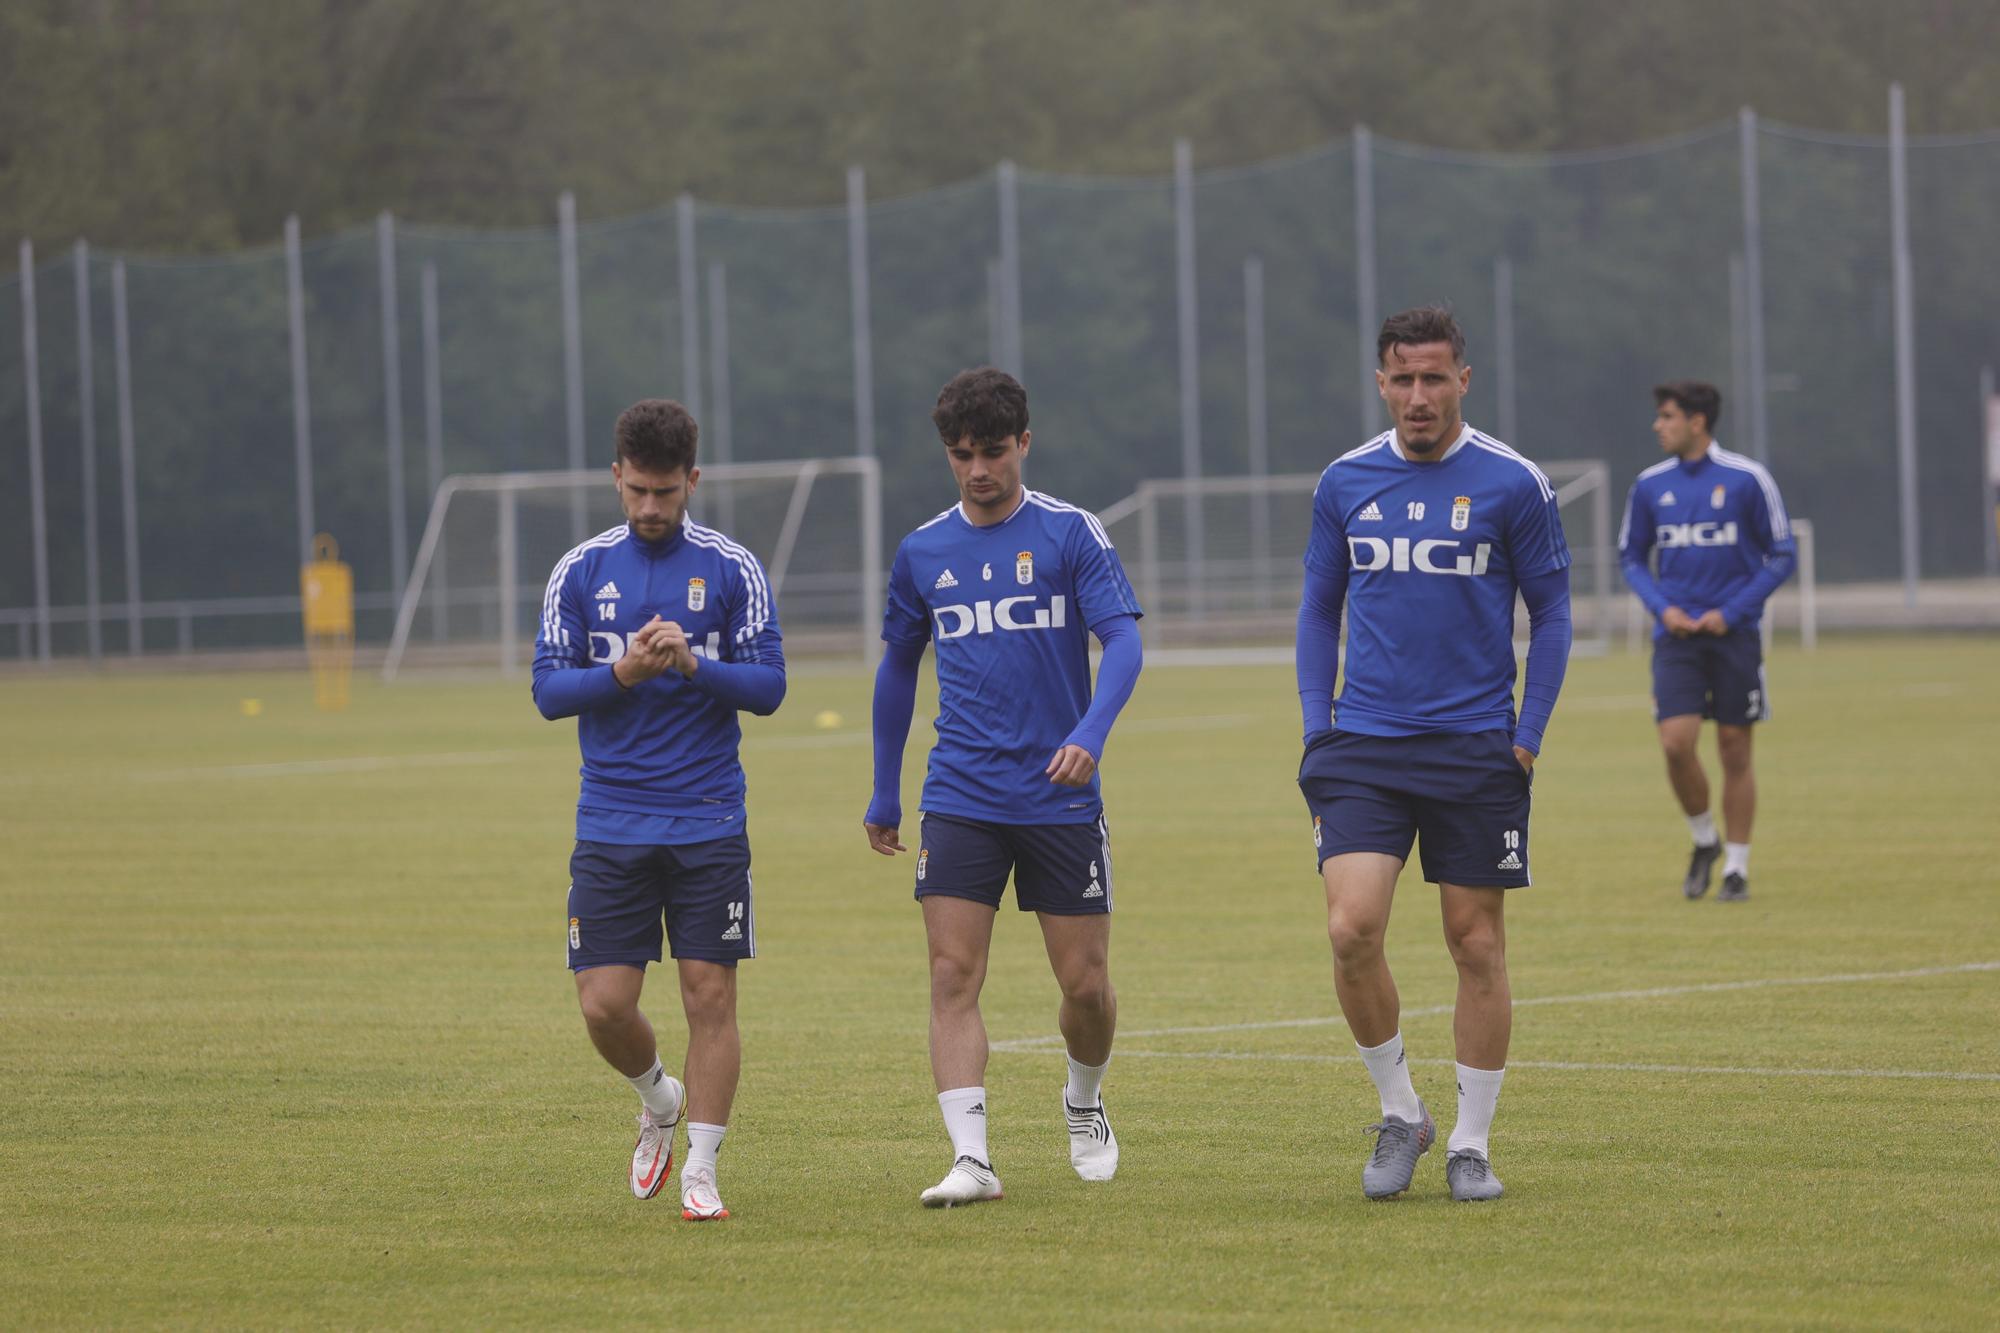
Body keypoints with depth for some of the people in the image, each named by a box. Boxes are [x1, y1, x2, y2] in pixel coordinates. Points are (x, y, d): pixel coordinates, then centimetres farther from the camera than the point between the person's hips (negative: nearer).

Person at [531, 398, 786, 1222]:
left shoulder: (732, 570, 1)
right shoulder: (580, 571, 5)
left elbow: (768, 686, -1)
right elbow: (549, 690, 2)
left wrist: (692, 664, -18)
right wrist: (622, 671, -16)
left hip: (709, 823, -1)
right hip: (609, 826, 1)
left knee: (710, 993, -4)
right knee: (604, 1005, -3)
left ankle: (699, 1173, 4)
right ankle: (659, 1102, 28)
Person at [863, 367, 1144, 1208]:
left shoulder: (1070, 533, -3)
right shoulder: (922, 552, 8)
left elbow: (1122, 640, -11)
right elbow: (898, 666, 20)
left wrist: (1091, 733, -29)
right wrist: (883, 792, 21)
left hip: (1062, 795, -2)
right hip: (960, 800, 2)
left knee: (1086, 984, 3)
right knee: (953, 977, -11)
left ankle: (1084, 1106, 32)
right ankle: (971, 1159, -15)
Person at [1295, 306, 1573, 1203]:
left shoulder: (1512, 484, -3)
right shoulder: (1345, 482, 5)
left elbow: (1550, 614, 3)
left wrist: (1528, 737, -4)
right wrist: (1317, 723, 5)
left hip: (1476, 751, -1)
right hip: (1364, 749, 1)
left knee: (1478, 944, 3)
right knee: (1352, 928, -14)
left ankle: (1471, 1144, 14)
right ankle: (1399, 1113, 5)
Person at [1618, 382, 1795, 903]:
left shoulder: (1747, 479, -5)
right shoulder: (1650, 485, 5)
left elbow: (1782, 556, -1)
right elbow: (1631, 557, 15)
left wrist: (1732, 612, -10)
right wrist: (1662, 607, -3)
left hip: (1734, 632, -2)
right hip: (1676, 635, 2)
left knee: (1734, 750, 2)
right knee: (1676, 742, -11)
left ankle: (1737, 868, 13)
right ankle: (1704, 840, 13)